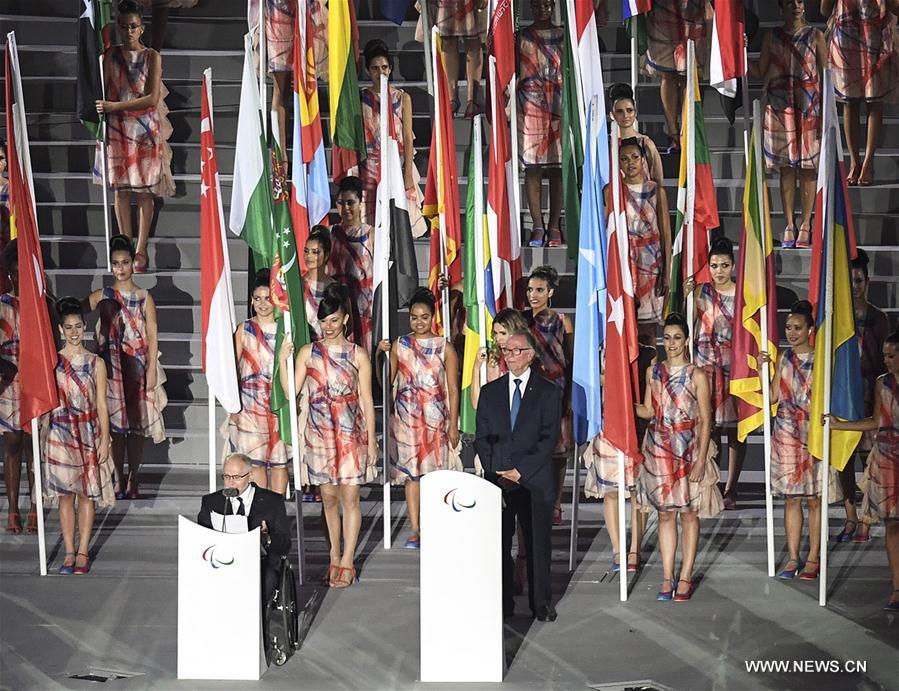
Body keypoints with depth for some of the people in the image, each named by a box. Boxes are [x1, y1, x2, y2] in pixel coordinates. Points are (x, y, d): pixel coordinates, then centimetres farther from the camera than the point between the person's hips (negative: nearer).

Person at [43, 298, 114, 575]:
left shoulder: (96, 363, 2)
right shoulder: (52, 362, 4)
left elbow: (101, 405, 2)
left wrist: (104, 439, -2)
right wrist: (44, 437, 4)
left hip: (88, 433, -1)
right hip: (59, 434, 1)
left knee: (87, 493, 2)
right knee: (64, 493, 2)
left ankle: (83, 552, 8)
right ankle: (69, 552, 9)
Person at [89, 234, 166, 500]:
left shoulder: (145, 298, 1)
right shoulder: (102, 297, 4)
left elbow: (152, 337, -1)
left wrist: (151, 371, -6)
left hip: (137, 368, -1)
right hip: (111, 366, 1)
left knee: (137, 425, 3)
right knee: (116, 425, 2)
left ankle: (133, 480, 12)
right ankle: (119, 481, 10)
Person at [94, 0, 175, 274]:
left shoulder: (152, 57, -2)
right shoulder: (111, 55, 6)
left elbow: (152, 98, -10)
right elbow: (103, 92, 7)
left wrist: (115, 106, -15)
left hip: (146, 130, -2)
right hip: (117, 130, 2)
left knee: (144, 191, 0)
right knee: (121, 189, 4)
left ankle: (141, 251, 5)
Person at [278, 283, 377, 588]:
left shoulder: (358, 355, -1)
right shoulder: (308, 353, 1)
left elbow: (366, 400, 1)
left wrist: (371, 440, 0)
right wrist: (282, 361, -17)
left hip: (351, 434, -2)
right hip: (320, 434, 2)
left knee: (350, 496, -2)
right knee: (328, 497, 9)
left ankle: (346, 562, 3)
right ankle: (335, 557, 21)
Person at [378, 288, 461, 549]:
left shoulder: (445, 347, 2)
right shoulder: (399, 345, 7)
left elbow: (453, 389, 1)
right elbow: (387, 381, 6)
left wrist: (453, 425, -3)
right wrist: (380, 354, -6)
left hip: (436, 418, -1)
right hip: (406, 417, 2)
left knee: (435, 471, -3)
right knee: (411, 472, 0)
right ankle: (415, 530, 3)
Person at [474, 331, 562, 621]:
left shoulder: (548, 392, 3)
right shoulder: (490, 391, 11)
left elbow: (549, 438, -4)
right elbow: (481, 437, 9)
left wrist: (520, 471, -11)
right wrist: (496, 473, -5)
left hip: (535, 481, -2)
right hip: (497, 480, 2)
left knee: (538, 544, 3)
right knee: (498, 544, 2)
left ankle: (541, 602, 14)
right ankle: (502, 604, 10)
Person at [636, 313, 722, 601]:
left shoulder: (697, 375, -4)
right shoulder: (653, 372, 7)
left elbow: (705, 420, -5)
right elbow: (648, 411, 10)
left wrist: (701, 459, -11)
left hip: (689, 450, -3)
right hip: (659, 450, 3)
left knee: (689, 513, 2)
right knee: (665, 513, 5)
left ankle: (685, 578, 9)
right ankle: (668, 578, 10)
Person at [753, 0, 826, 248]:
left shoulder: (815, 36, 5)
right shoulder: (772, 37, 9)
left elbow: (825, 75, 3)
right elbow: (760, 72, 9)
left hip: (809, 107, -1)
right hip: (780, 107, 1)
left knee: (808, 167, -1)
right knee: (786, 168, 2)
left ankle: (805, 225, 3)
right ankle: (789, 225, 7)